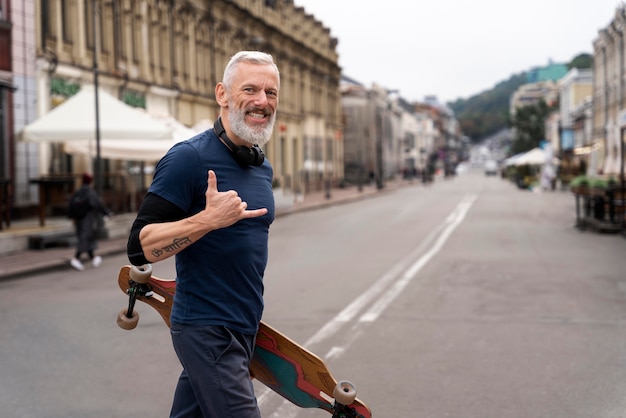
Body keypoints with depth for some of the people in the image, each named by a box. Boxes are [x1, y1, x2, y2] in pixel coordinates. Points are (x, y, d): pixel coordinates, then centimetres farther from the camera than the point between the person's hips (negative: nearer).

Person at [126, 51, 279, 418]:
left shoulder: (263, 167, 11)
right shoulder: (189, 158, -14)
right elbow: (141, 247, -18)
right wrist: (208, 219, -29)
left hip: (244, 328, 8)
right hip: (208, 331, -8)